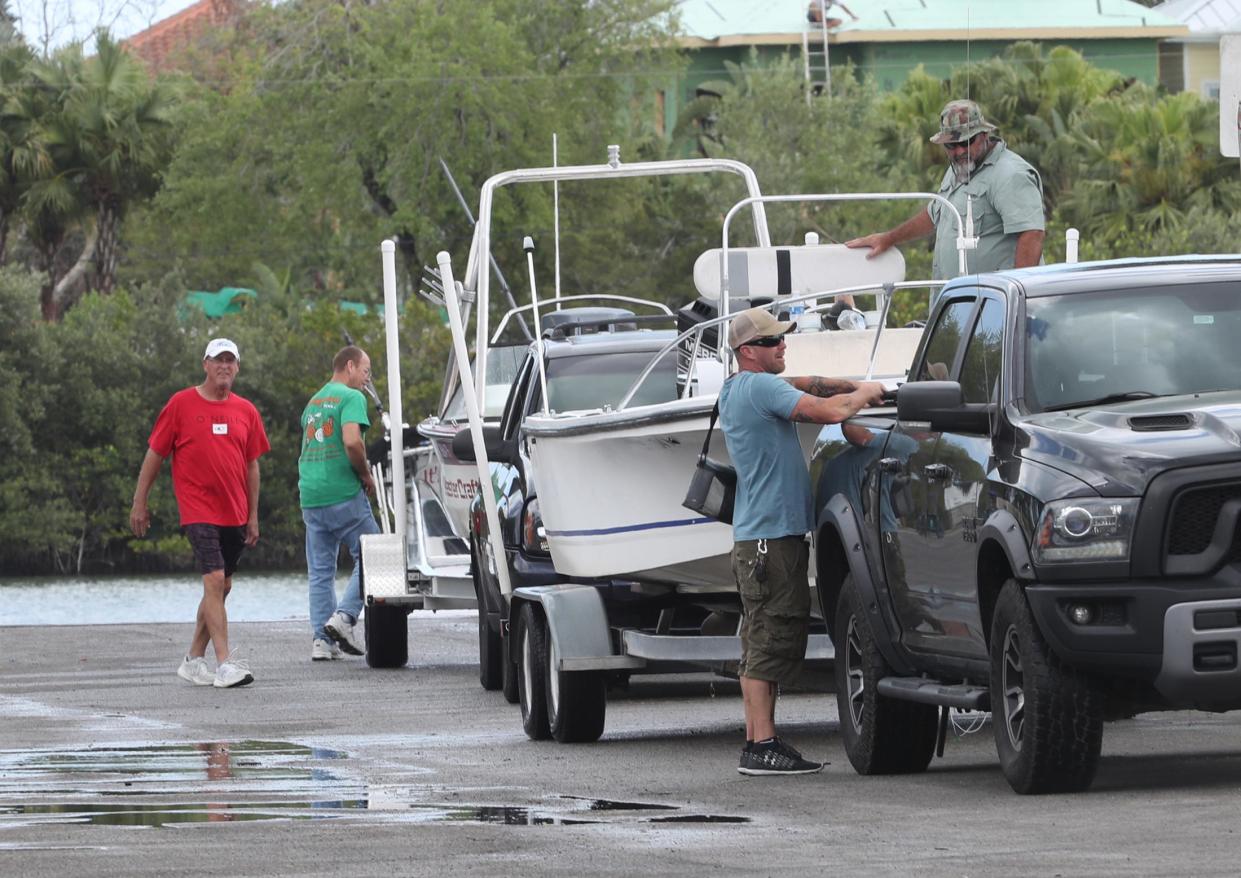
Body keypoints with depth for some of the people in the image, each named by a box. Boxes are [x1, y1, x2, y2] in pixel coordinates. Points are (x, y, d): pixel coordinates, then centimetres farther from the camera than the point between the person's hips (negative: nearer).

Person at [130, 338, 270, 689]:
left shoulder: (245, 411, 8)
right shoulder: (181, 404, -3)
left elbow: (252, 465, 14)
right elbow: (154, 455, 2)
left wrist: (253, 516, 11)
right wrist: (139, 503, 2)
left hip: (234, 514, 6)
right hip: (198, 511, -6)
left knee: (222, 587, 11)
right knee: (214, 580, -17)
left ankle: (194, 659, 24)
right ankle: (225, 663, -22)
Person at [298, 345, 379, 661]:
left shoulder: (313, 403, 21)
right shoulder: (351, 398, -5)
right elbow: (352, 441, -20)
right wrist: (366, 475, -5)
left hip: (311, 496, 7)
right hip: (343, 494, -7)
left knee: (320, 570, 8)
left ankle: (321, 639, 3)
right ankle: (345, 617, -11)